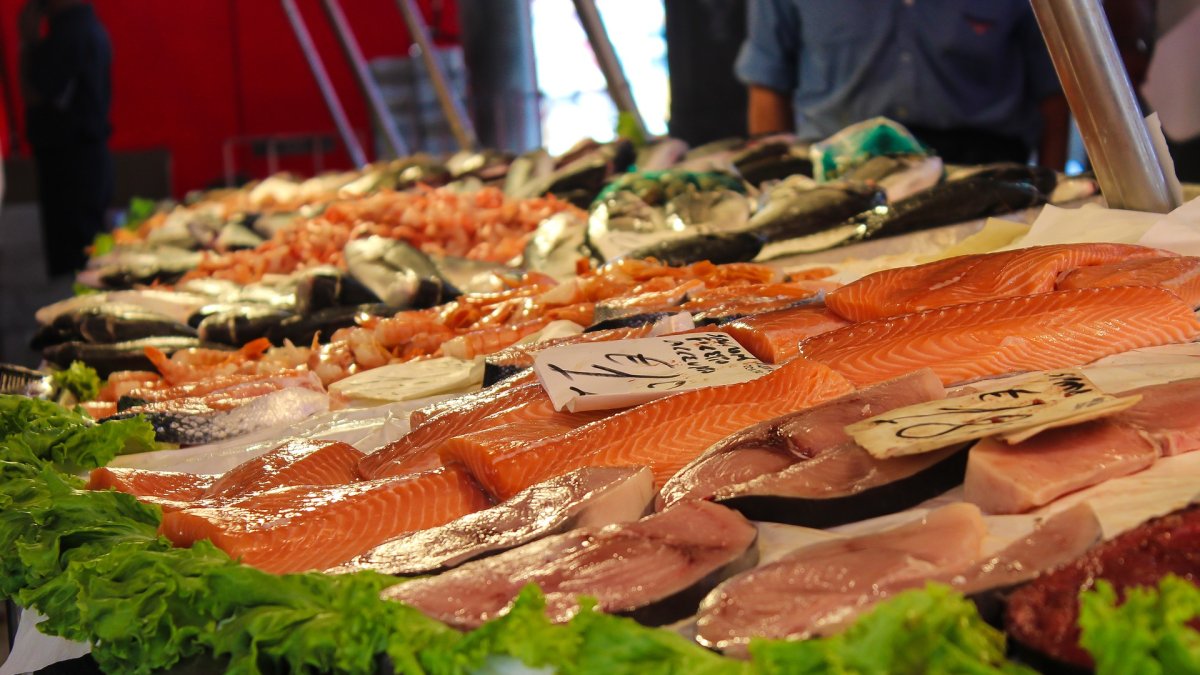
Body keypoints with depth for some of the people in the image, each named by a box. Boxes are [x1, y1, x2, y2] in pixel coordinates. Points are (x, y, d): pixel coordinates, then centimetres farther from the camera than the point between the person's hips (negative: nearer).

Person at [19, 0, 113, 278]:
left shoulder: (69, 32, -19)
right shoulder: (90, 26, 12)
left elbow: (35, 94, -15)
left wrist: (28, 39, -9)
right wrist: (33, 41, 11)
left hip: (68, 159, -10)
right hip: (90, 153, 10)